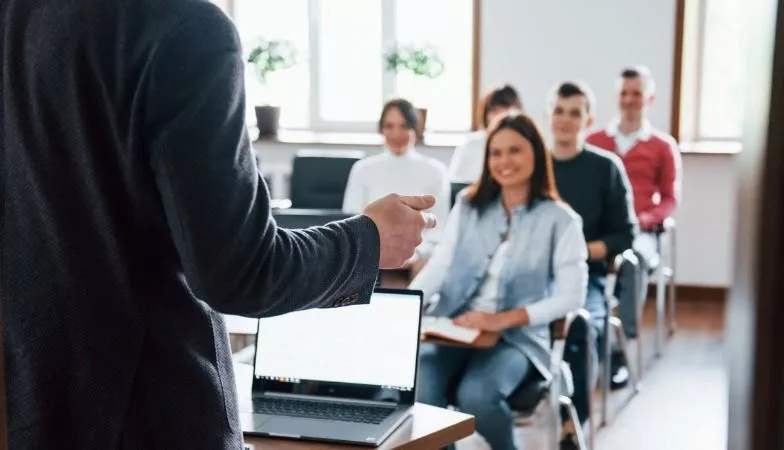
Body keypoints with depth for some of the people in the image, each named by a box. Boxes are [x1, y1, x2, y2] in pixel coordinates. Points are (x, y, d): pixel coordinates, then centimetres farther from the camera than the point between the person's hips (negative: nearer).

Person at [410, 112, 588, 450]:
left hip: (518, 337, -2)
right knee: (417, 390, -27)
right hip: (452, 328, 3)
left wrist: (505, 319, -17)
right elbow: (439, 265, 5)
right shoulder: (468, 205, 12)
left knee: (476, 396, -31)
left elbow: (572, 296, -5)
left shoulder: (560, 220, 0)